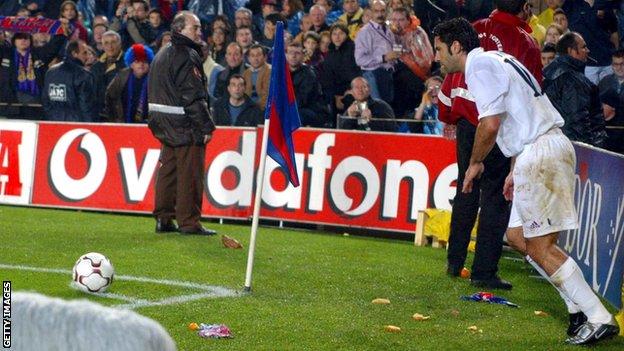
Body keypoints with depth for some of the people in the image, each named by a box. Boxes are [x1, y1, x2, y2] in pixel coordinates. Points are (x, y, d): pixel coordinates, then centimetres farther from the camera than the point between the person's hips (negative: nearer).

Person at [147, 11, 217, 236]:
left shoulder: (162, 55, 17)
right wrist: (206, 127, -16)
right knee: (189, 174, -5)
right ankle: (188, 222, -3)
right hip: (185, 125, -10)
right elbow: (193, 96, -19)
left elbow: (154, 93, 21)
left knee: (168, 171, 13)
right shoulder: (187, 56, -15)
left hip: (165, 125, 10)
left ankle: (163, 219, 16)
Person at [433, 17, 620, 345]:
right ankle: (580, 305, 12)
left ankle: (599, 319, -9)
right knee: (517, 234, 14)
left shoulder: (479, 64, -8)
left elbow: (490, 124, -17)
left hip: (540, 153, -10)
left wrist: (476, 163, -1)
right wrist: (516, 170, 26)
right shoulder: (496, 60, 23)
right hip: (551, 144, 10)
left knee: (540, 247, -8)